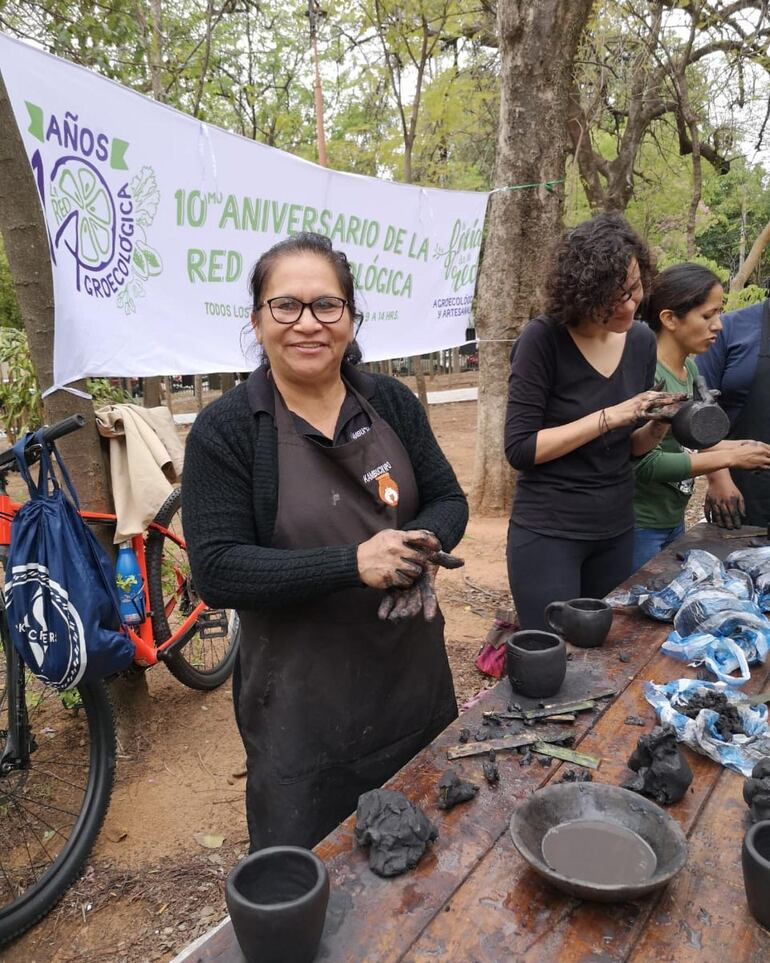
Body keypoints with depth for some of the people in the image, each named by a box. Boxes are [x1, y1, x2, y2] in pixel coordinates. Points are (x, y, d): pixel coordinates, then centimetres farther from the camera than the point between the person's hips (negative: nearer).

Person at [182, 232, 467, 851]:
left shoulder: (392, 403, -1)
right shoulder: (226, 429, -12)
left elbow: (448, 499, 5)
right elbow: (216, 572, -16)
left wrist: (422, 545, -18)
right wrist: (353, 563, -26)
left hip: (413, 674, 4)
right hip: (303, 700, -4)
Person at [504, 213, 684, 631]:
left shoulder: (642, 340, 2)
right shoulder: (543, 339, -15)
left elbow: (629, 447, 11)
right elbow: (519, 448, -18)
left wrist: (657, 426, -10)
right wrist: (609, 416, -22)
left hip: (616, 530, 6)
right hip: (547, 532, -6)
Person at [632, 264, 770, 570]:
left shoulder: (690, 368, 6)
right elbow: (646, 462, -24)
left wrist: (739, 446, -2)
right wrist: (729, 458, -18)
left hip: (674, 520, 9)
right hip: (639, 525, -8)